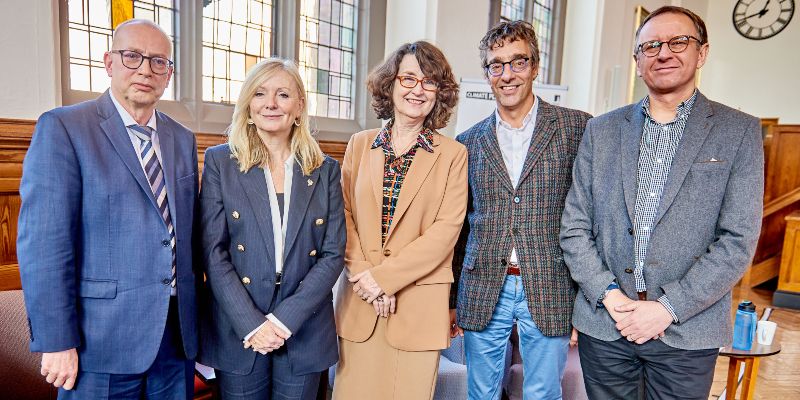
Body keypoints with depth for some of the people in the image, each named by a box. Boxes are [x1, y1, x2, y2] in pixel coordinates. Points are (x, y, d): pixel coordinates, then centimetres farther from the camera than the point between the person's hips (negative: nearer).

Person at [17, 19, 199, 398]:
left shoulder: (183, 139, 8)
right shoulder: (62, 128, -8)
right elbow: (43, 244, -12)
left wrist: (193, 316, 11)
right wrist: (57, 342, -13)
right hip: (103, 341, -5)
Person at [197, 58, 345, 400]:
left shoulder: (325, 170, 1)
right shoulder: (220, 162, -1)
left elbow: (333, 253, -2)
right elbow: (213, 252, -5)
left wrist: (284, 319, -11)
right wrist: (252, 324, -12)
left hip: (304, 333, 1)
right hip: (238, 333, -1)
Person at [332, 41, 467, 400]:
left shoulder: (453, 155, -1)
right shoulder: (359, 145, 7)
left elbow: (447, 229, -9)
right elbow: (344, 215, 4)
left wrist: (383, 276, -13)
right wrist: (362, 275, -9)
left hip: (419, 301, -2)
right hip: (360, 299, 2)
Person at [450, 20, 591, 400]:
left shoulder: (575, 127, -1)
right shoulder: (469, 142, 5)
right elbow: (458, 226, 9)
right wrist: (451, 298, 10)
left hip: (550, 292, -1)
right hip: (482, 292, 2)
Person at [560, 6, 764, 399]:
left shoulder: (739, 131, 0)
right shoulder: (601, 130, 4)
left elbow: (738, 240, -6)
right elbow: (575, 227, 1)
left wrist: (668, 307, -13)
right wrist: (608, 294, -9)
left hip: (687, 331, -1)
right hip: (602, 322, 2)